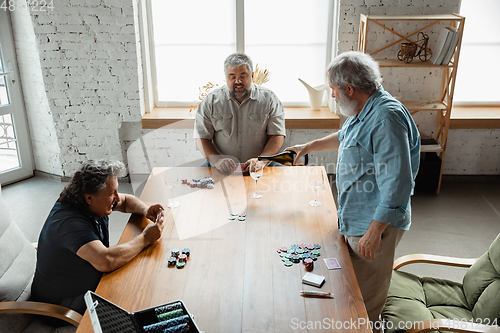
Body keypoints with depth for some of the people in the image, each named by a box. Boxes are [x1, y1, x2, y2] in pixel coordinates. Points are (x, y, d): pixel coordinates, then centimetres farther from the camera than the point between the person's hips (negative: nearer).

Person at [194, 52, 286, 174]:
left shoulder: (269, 99, 3)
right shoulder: (210, 101, 5)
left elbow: (277, 135, 0)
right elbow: (202, 137, 3)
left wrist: (261, 160, -17)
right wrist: (217, 160, -16)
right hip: (221, 169, 0)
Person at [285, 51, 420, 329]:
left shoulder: (387, 118, -26)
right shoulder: (366, 111, 9)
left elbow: (397, 184, -30)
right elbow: (344, 137, 32)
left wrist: (374, 232, -28)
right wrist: (309, 146, 38)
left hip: (374, 223, -10)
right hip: (354, 217, 10)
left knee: (365, 299, 7)